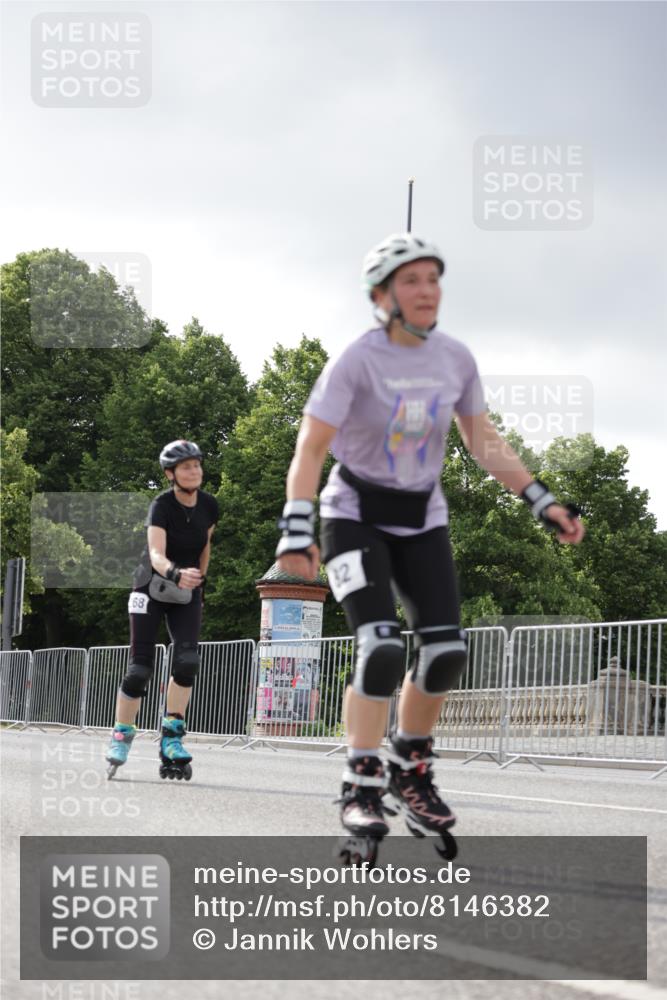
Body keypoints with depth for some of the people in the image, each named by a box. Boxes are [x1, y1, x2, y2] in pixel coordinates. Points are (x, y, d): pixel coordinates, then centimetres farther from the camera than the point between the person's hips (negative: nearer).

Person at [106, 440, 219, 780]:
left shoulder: (209, 506, -5)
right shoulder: (162, 506, -21)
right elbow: (156, 554, -35)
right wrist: (176, 573, -54)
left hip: (186, 595, 3)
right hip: (152, 589, -3)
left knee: (187, 660, -19)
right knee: (140, 668, -8)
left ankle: (171, 738, -14)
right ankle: (120, 736, 7)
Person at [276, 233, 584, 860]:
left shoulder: (455, 360, -3)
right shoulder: (357, 362, -18)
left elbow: (484, 442, 9)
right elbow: (310, 449, -21)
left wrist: (542, 503, 3)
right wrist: (296, 531, -33)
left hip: (422, 520, 5)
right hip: (354, 518, -5)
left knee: (447, 652, -6)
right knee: (381, 649, -21)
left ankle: (410, 769, 16)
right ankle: (361, 785, -9)